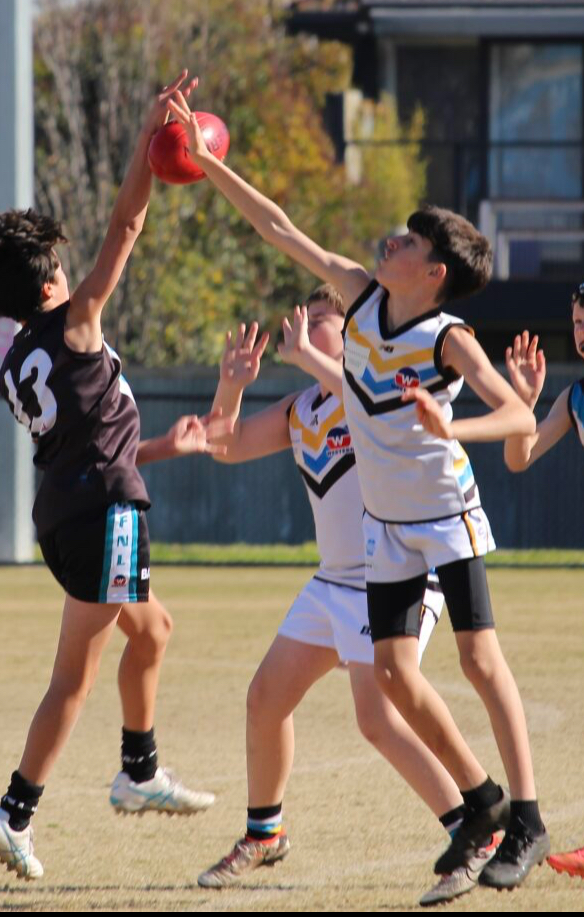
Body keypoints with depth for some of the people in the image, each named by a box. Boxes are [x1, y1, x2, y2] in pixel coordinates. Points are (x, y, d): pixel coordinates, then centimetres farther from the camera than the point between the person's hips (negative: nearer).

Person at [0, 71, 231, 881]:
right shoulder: (74, 324, -10)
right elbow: (126, 228, -12)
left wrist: (167, 446, 28)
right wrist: (149, 141, -9)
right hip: (103, 510, -9)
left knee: (151, 629, 27)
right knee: (75, 675, -8)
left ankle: (140, 774, 34)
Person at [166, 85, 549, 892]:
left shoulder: (449, 340, -21)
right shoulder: (361, 295, -4)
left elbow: (520, 417, -29)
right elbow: (280, 229, 0)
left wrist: (452, 429, -46)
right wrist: (208, 163, -1)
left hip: (448, 518, -6)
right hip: (386, 526, 7)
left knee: (480, 659, -12)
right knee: (393, 670, 3)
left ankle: (526, 823, -13)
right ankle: (480, 802, 17)